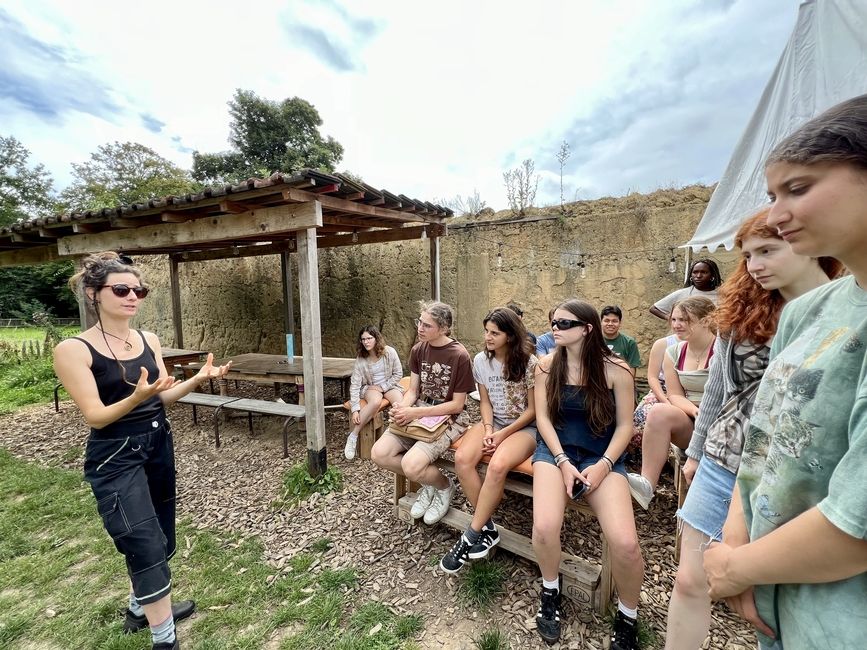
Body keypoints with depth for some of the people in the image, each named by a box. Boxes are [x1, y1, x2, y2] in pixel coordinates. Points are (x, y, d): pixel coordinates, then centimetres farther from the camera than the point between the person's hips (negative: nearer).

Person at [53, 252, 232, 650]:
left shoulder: (149, 341, 3)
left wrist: (198, 378, -12)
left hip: (158, 447, 6)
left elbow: (164, 397, 5)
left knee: (159, 540, 18)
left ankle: (140, 609, 42)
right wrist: (137, 397, -35)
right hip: (115, 459, -6)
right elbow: (96, 416, -17)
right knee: (147, 548, -6)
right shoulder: (73, 350, -14)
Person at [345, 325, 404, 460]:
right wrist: (355, 410, -22)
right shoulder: (360, 358, -13)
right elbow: (355, 384, -15)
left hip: (389, 385, 1)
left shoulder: (389, 352, -13)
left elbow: (398, 374, -5)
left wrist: (383, 387, -13)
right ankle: (352, 436, -22)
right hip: (370, 387, -1)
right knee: (375, 402, -36)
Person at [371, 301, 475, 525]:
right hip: (418, 412, 6)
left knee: (411, 465, -27)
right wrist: (401, 407, -17)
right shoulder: (418, 350, 2)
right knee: (379, 454, -13)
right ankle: (426, 482, 12)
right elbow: (413, 390, 6)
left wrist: (415, 413, -20)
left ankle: (444, 486, 9)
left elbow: (457, 404, -14)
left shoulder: (459, 356, -16)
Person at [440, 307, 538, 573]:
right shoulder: (481, 360, -1)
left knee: (497, 465, -34)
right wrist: (488, 429, -11)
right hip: (493, 422, 4)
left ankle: (470, 537, -14)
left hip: (524, 427, -4)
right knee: (462, 459, -25)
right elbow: (485, 401, 6)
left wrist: (503, 434, -15)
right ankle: (487, 528, -7)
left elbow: (532, 410, -8)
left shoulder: (528, 363, -13)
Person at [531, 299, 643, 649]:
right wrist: (563, 462, -11)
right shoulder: (546, 365, -1)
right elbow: (542, 417, -1)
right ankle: (550, 590, 11)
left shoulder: (615, 369, -5)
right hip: (555, 450, 1)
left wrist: (603, 465, -12)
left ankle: (628, 616, 13)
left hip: (603, 455, 0)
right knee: (544, 529, -25)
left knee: (625, 544, -22)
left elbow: (624, 426, 0)